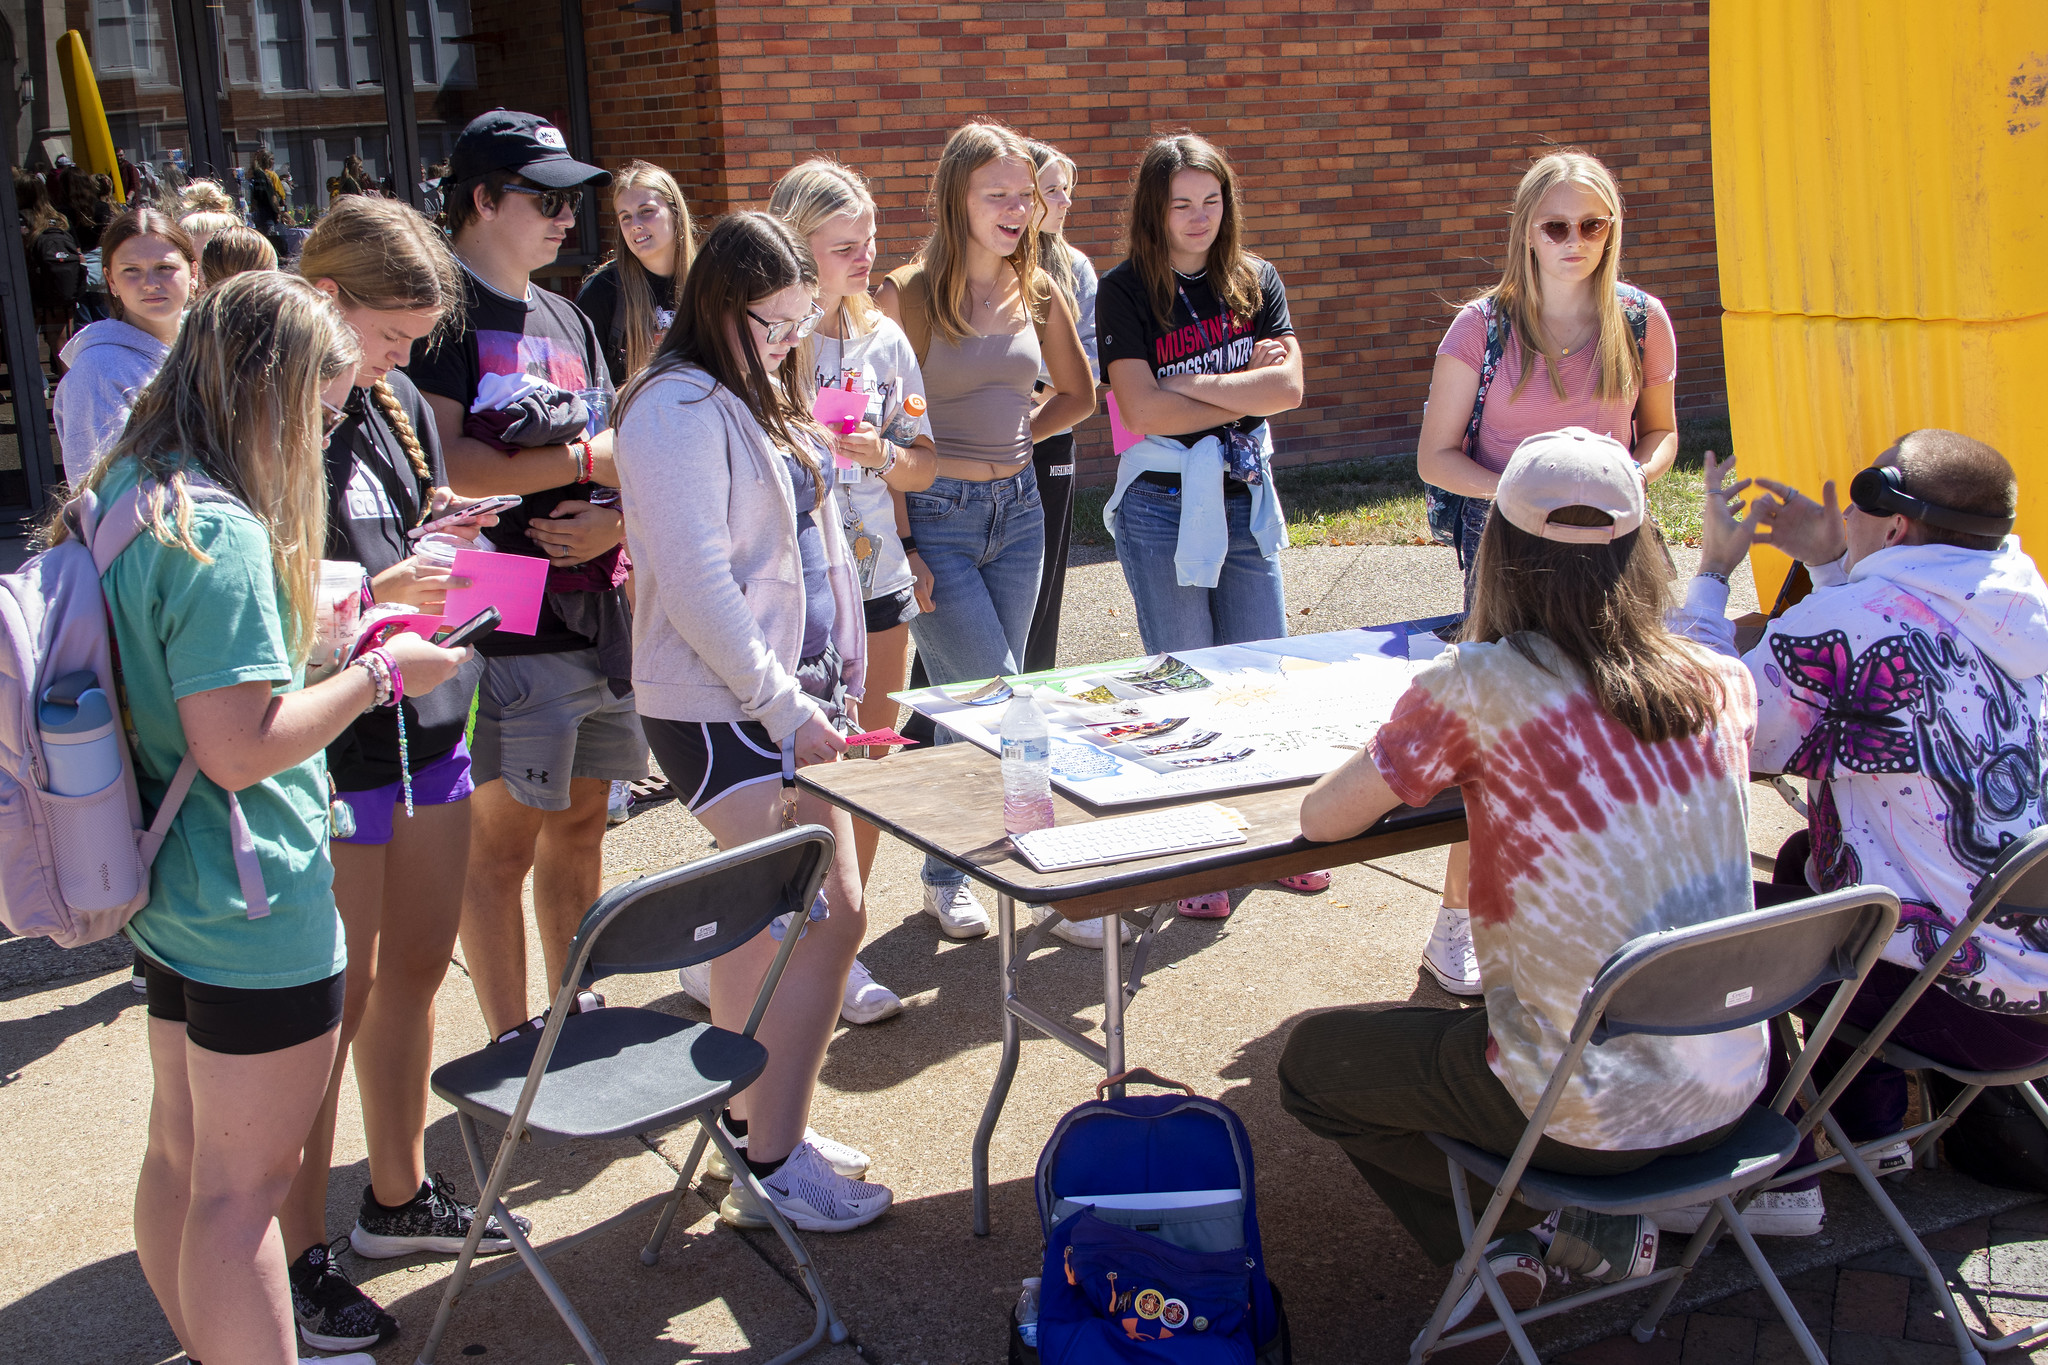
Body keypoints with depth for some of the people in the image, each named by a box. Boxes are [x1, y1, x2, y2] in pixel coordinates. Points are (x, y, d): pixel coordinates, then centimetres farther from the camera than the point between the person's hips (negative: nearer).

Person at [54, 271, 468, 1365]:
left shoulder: (124, 498, 7)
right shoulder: (218, 534, -24)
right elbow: (240, 747, -27)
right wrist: (378, 675, -15)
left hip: (173, 895, 10)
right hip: (254, 906, -10)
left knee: (181, 1151, 21)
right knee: (243, 1182, 1)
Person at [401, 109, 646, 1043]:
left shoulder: (564, 318, 18)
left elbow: (618, 451, 18)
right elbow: (440, 465, -19)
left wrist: (612, 518, -5)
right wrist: (586, 457, -12)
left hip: (598, 608, 8)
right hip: (508, 624, -8)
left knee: (580, 822, 14)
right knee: (503, 840, -1)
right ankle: (512, 1045, 10)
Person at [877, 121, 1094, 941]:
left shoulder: (1036, 292, 6)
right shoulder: (910, 294, -9)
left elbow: (1078, 394, 22)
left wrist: (1013, 436, 9)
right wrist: (897, 547, -13)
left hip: (1017, 509, 5)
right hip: (937, 516, -5)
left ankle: (950, 873, 24)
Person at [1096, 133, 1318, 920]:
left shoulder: (1256, 282, 5)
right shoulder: (1124, 293, -6)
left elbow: (1288, 388, -7)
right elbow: (1142, 408, -16)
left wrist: (1191, 385, -13)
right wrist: (1245, 390, -9)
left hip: (1246, 498, 4)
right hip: (1163, 506, -4)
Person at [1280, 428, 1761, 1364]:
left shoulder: (1475, 688, -17)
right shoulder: (1721, 684, -2)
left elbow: (1321, 819, -6)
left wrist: (1426, 764, 10)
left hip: (1589, 1117, -5)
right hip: (1727, 1094, 5)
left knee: (1310, 1061, 18)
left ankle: (1497, 1243, 12)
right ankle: (1602, 1222, 17)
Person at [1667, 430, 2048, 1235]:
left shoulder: (1849, 623, -22)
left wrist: (1712, 571, -1)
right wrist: (1830, 563, 18)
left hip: (1965, 1008, -8)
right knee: (1807, 859, 26)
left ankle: (1777, 1182, 19)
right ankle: (1872, 1127, 35)